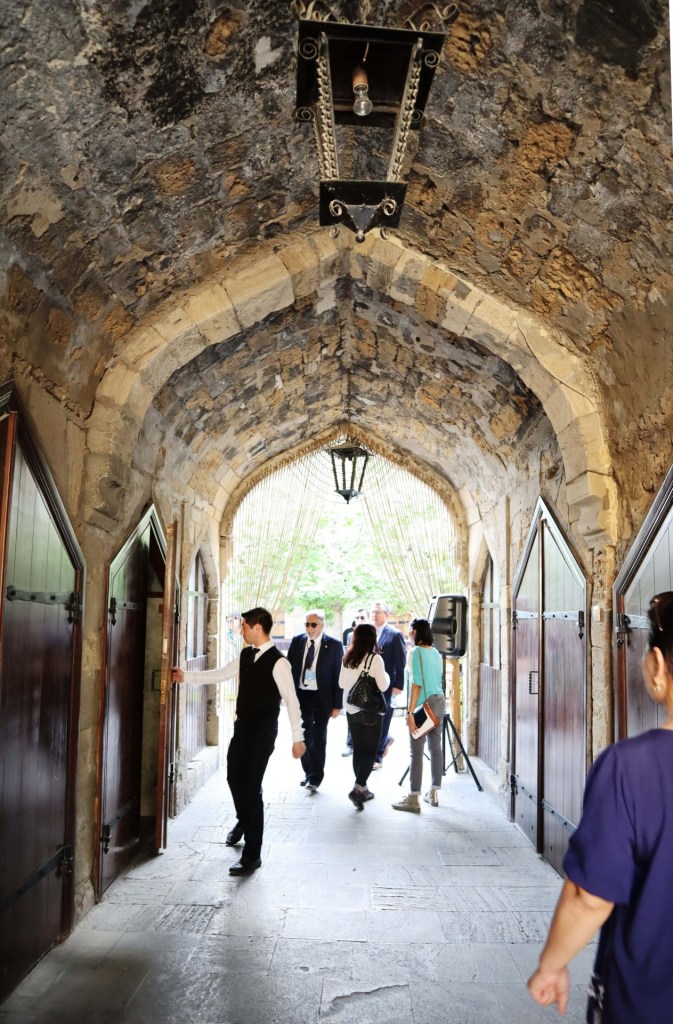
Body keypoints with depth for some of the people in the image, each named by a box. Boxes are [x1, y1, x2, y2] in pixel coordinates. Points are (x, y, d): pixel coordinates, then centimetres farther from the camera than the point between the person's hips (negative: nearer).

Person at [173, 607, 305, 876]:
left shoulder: (278, 662, -18)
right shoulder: (246, 655, 5)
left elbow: (291, 700, -18)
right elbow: (222, 674, 17)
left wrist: (298, 738, -18)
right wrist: (187, 676, 15)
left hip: (263, 732, -8)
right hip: (242, 726, 8)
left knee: (251, 786, -6)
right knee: (234, 777, 20)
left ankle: (252, 855, 6)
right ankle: (243, 821, 51)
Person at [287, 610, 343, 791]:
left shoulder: (334, 645, -8)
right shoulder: (297, 641, 2)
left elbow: (338, 676, -7)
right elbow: (289, 668, 6)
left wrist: (337, 705, -9)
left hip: (321, 698, -4)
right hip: (301, 695, 4)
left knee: (318, 739, 2)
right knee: (304, 737, 14)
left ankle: (315, 778, 13)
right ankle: (308, 773, 30)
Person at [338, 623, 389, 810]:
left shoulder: (347, 659, 3)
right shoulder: (375, 659, -14)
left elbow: (341, 684, 11)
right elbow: (383, 686, -15)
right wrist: (386, 675, 4)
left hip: (351, 710, 6)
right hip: (370, 710, -6)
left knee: (358, 750, 14)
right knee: (370, 751, 1)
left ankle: (362, 789, 21)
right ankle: (357, 789, -12)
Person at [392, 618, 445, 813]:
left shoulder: (416, 652, -11)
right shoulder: (435, 652, 11)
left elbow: (416, 684, -16)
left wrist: (410, 712, -16)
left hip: (424, 705, -8)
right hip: (440, 701, 8)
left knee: (417, 752, -5)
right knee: (436, 748, 12)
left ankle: (414, 799, -4)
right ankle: (434, 793, 20)